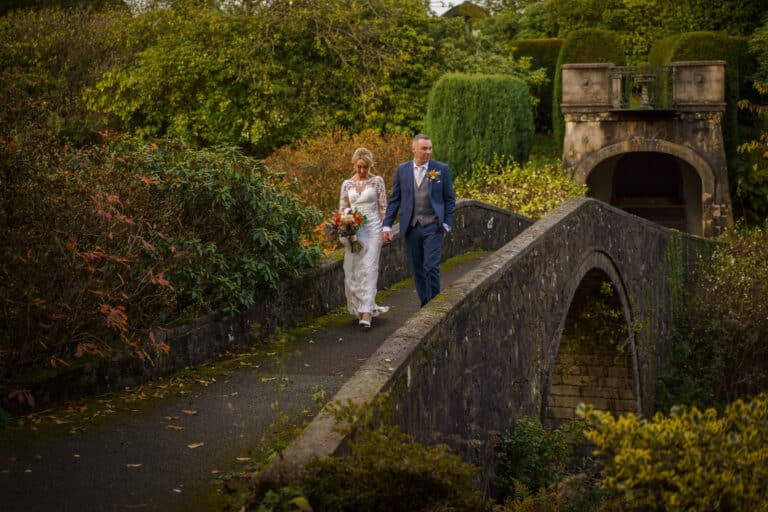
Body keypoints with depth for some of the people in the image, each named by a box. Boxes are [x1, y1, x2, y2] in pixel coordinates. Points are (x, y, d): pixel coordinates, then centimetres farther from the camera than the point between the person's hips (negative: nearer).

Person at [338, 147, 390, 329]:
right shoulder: (347, 184, 8)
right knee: (353, 270, 4)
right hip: (353, 231, 4)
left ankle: (366, 313, -17)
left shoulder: (377, 181, 1)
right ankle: (360, 307, 19)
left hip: (372, 228, -4)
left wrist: (384, 231, -4)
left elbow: (383, 207, 2)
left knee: (369, 268, -12)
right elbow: (342, 209, 11)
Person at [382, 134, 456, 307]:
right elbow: (394, 199, 6)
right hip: (411, 228, 3)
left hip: (433, 227, -3)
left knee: (431, 267, -11)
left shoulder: (441, 169, -1)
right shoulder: (402, 170, 4)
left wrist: (447, 224, -3)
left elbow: (449, 199, 4)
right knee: (417, 270, 8)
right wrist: (387, 225, 0)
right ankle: (425, 305, 18)